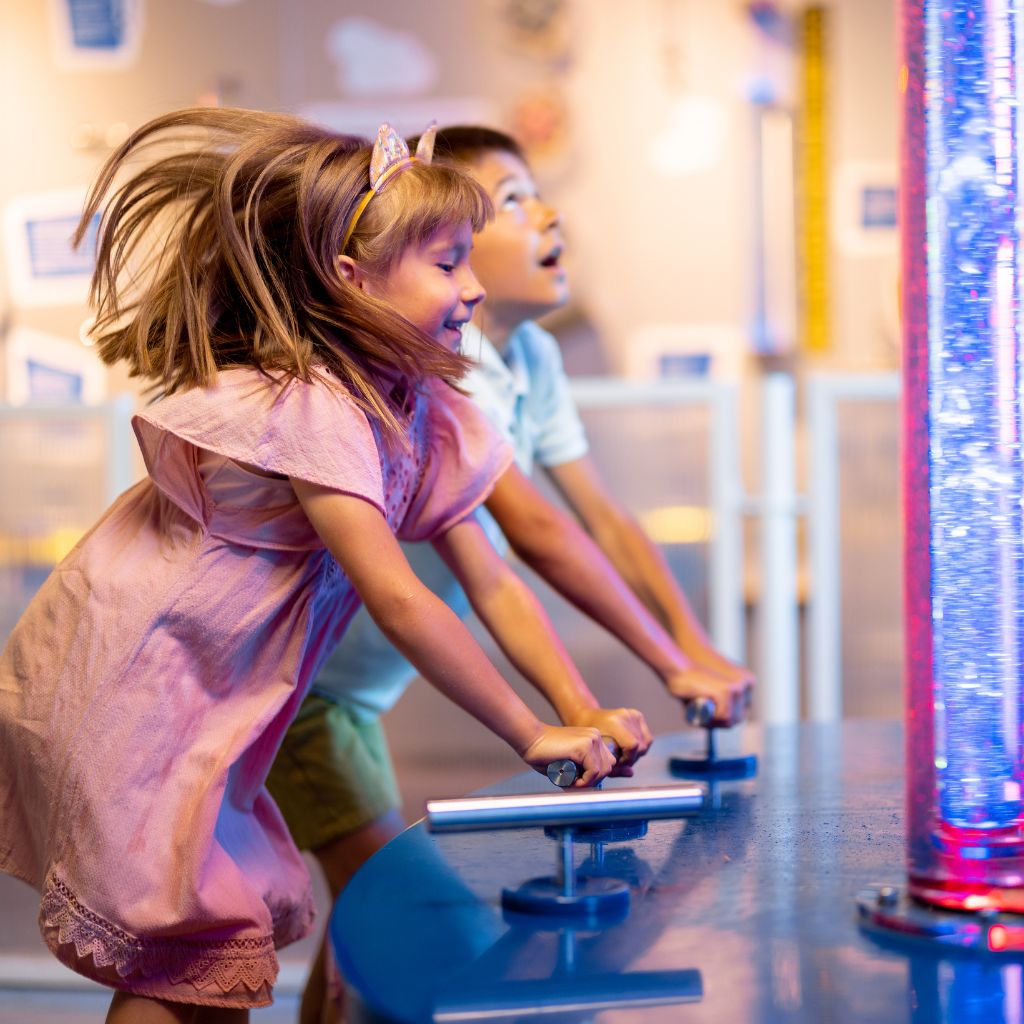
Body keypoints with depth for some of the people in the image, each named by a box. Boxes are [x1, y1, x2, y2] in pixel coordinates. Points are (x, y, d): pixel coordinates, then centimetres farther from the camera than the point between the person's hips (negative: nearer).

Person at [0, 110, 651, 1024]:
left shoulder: (418, 414, 3)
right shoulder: (309, 409, -26)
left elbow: (492, 581, 3)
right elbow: (400, 603, -28)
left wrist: (582, 712, -8)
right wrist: (533, 736, -21)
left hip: (198, 711, 9)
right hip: (112, 694, -9)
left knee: (240, 926, 11)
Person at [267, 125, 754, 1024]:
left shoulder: (531, 355, 2)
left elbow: (603, 517, 3)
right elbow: (530, 527, -32)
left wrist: (702, 651, -9)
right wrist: (674, 666, -29)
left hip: (347, 687, 9)